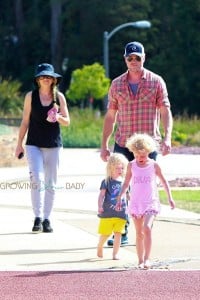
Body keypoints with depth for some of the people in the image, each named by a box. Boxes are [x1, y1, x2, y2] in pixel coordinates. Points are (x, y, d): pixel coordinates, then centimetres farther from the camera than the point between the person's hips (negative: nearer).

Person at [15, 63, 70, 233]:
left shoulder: (59, 97, 4)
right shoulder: (31, 96, 3)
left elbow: (67, 122, 7)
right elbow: (25, 121, 8)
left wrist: (58, 117, -14)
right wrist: (19, 143, 6)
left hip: (54, 145, 1)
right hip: (34, 144, -1)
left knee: (51, 184, 4)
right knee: (36, 180, -16)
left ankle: (47, 219, 12)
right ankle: (38, 218, -12)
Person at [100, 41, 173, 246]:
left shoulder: (156, 82, 4)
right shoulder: (117, 84, 10)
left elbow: (165, 112, 0)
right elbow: (110, 116, 13)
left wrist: (167, 138, -14)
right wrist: (104, 145, 8)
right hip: (122, 144, 2)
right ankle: (121, 233, 2)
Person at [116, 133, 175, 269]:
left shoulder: (154, 165, -2)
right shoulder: (131, 166, 3)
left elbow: (164, 181, 8)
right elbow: (126, 183, 13)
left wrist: (170, 198, 6)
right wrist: (120, 198, 6)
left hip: (150, 202, -3)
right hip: (136, 203, 3)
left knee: (147, 228, -21)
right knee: (139, 233, 7)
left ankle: (147, 259, -20)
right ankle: (140, 260, 15)